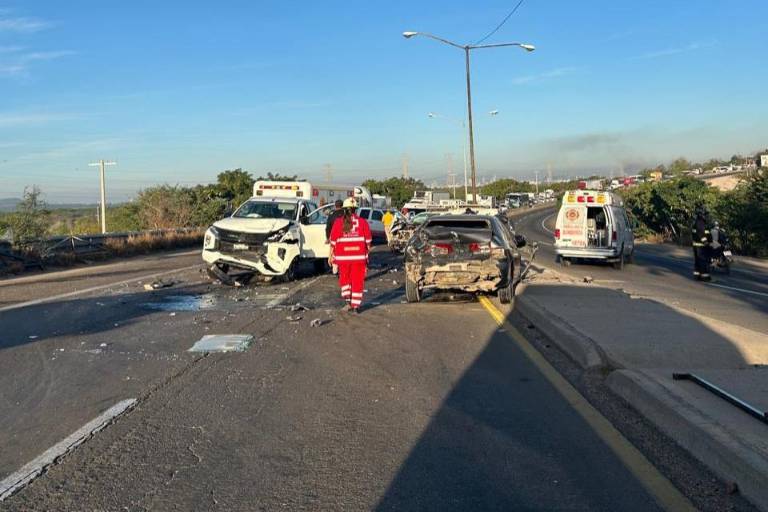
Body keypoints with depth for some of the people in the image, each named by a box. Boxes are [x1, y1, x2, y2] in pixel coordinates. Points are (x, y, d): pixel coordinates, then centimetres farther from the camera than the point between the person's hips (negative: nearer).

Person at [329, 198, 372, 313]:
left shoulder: (338, 222, -2)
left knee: (344, 279, 18)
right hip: (359, 257, 0)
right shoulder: (362, 222, -1)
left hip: (343, 257, 0)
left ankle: (348, 300, 6)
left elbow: (333, 241, -1)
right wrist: (367, 255, 13)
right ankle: (355, 306, 8)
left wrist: (331, 256, 8)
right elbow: (368, 241, 2)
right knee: (357, 281, 7)